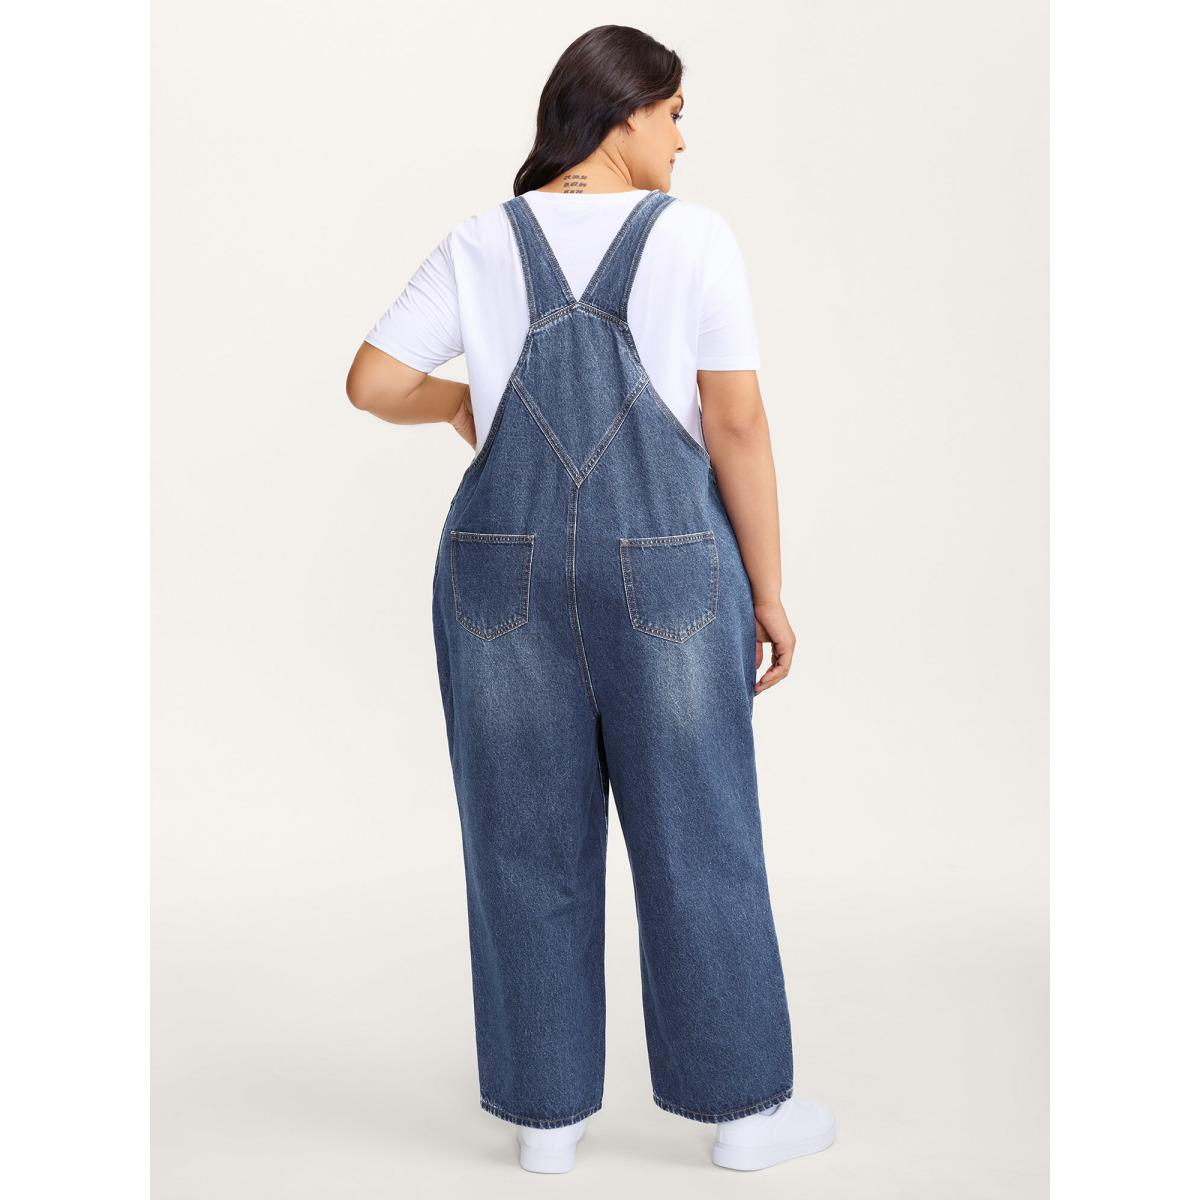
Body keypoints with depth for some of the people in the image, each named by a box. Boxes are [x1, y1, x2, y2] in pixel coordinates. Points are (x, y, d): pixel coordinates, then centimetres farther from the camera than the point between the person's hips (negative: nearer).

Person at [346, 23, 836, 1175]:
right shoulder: (694, 235, -6)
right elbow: (737, 424, -9)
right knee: (696, 836, 9)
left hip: (508, 570, 3)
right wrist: (767, 591, -2)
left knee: (529, 841, 12)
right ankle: (744, 1106, 20)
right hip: (661, 573, -2)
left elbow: (372, 382, -1)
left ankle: (548, 1112, 20)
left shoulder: (480, 245, 2)